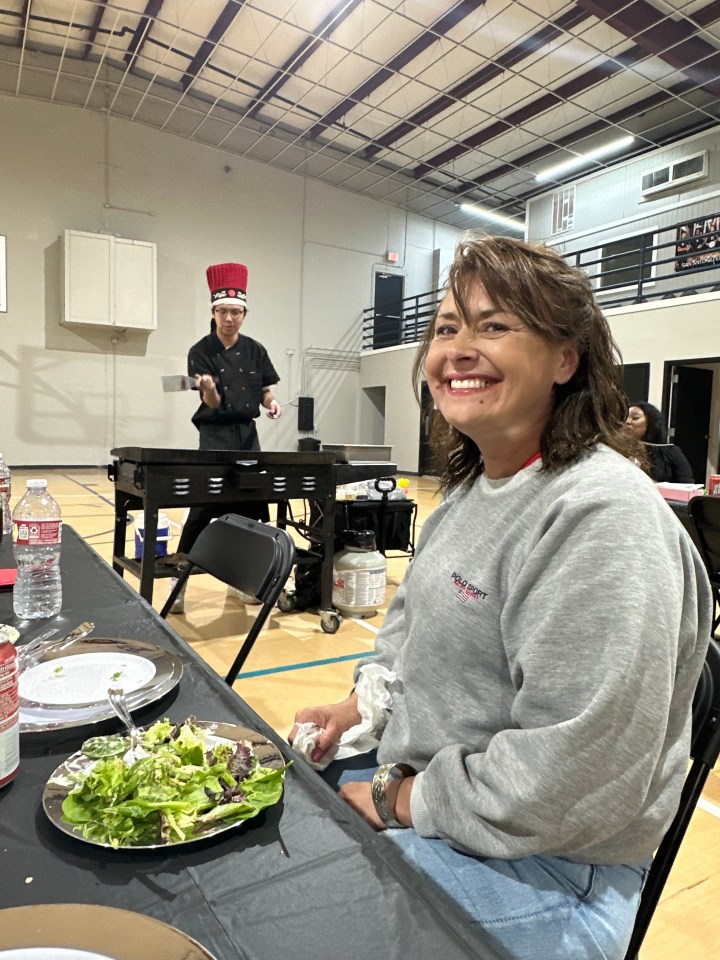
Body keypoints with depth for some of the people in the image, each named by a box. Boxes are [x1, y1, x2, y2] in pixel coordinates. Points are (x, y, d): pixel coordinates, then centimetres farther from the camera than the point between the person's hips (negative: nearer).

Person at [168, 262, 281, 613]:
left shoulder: (255, 351, 4)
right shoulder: (200, 352, -7)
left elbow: (265, 392, 12)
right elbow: (213, 403, -14)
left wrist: (272, 404, -11)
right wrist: (208, 388, -36)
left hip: (247, 434, 4)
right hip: (215, 435, -4)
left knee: (252, 505, 6)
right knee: (203, 508, -9)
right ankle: (178, 582, 2)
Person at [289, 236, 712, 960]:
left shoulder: (604, 516, -27)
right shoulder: (472, 485, 3)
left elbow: (572, 779, -30)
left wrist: (404, 801, -17)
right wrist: (361, 704, 1)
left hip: (543, 867, -7)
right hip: (413, 777, 8)